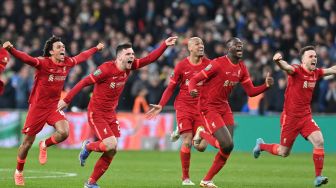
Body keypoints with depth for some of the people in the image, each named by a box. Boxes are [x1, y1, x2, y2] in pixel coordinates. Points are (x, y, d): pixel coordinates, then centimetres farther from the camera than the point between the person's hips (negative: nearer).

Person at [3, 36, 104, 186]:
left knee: (64, 132, -21)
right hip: (37, 107, -4)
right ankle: (19, 172, 26)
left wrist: (96, 49, 35)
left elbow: (82, 56, 20)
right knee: (28, 142, 4)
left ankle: (45, 145, 12)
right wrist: (11, 50, -53)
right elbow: (26, 58, -34)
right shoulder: (43, 63, -17)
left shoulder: (67, 63, 0)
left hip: (54, 106, 4)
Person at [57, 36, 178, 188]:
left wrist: (165, 45, -9)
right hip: (96, 113, -7)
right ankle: (88, 147, 11)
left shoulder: (129, 67, -2)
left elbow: (150, 59, 2)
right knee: (111, 145, -21)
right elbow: (84, 83, -18)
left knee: (112, 151, 3)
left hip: (111, 113, 7)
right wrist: (66, 100, -17)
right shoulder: (106, 69, -21)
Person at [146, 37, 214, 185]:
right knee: (187, 142, -13)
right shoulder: (182, 65, -3)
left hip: (201, 107, 2)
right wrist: (161, 105, -3)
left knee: (201, 146, -5)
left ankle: (180, 131, 27)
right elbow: (171, 87, 5)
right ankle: (185, 177, 3)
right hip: (184, 106, -2)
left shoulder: (208, 64, 0)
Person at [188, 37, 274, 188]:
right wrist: (192, 90, -37)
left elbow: (251, 92, 10)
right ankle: (202, 133, 10)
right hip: (209, 107, -7)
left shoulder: (242, 68, 7)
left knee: (227, 148, 1)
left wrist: (266, 85, -8)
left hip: (224, 107, 7)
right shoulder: (218, 64, -16)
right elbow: (194, 80, -14)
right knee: (227, 145, -19)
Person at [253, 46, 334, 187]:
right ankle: (261, 145, 37)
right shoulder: (296, 71, -17)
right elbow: (286, 67, -38)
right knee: (284, 152, 7)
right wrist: (278, 61, -60)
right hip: (290, 116, -5)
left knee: (319, 141, -18)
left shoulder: (316, 73, 3)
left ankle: (318, 177, -11)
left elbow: (332, 70, 17)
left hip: (306, 116, 5)